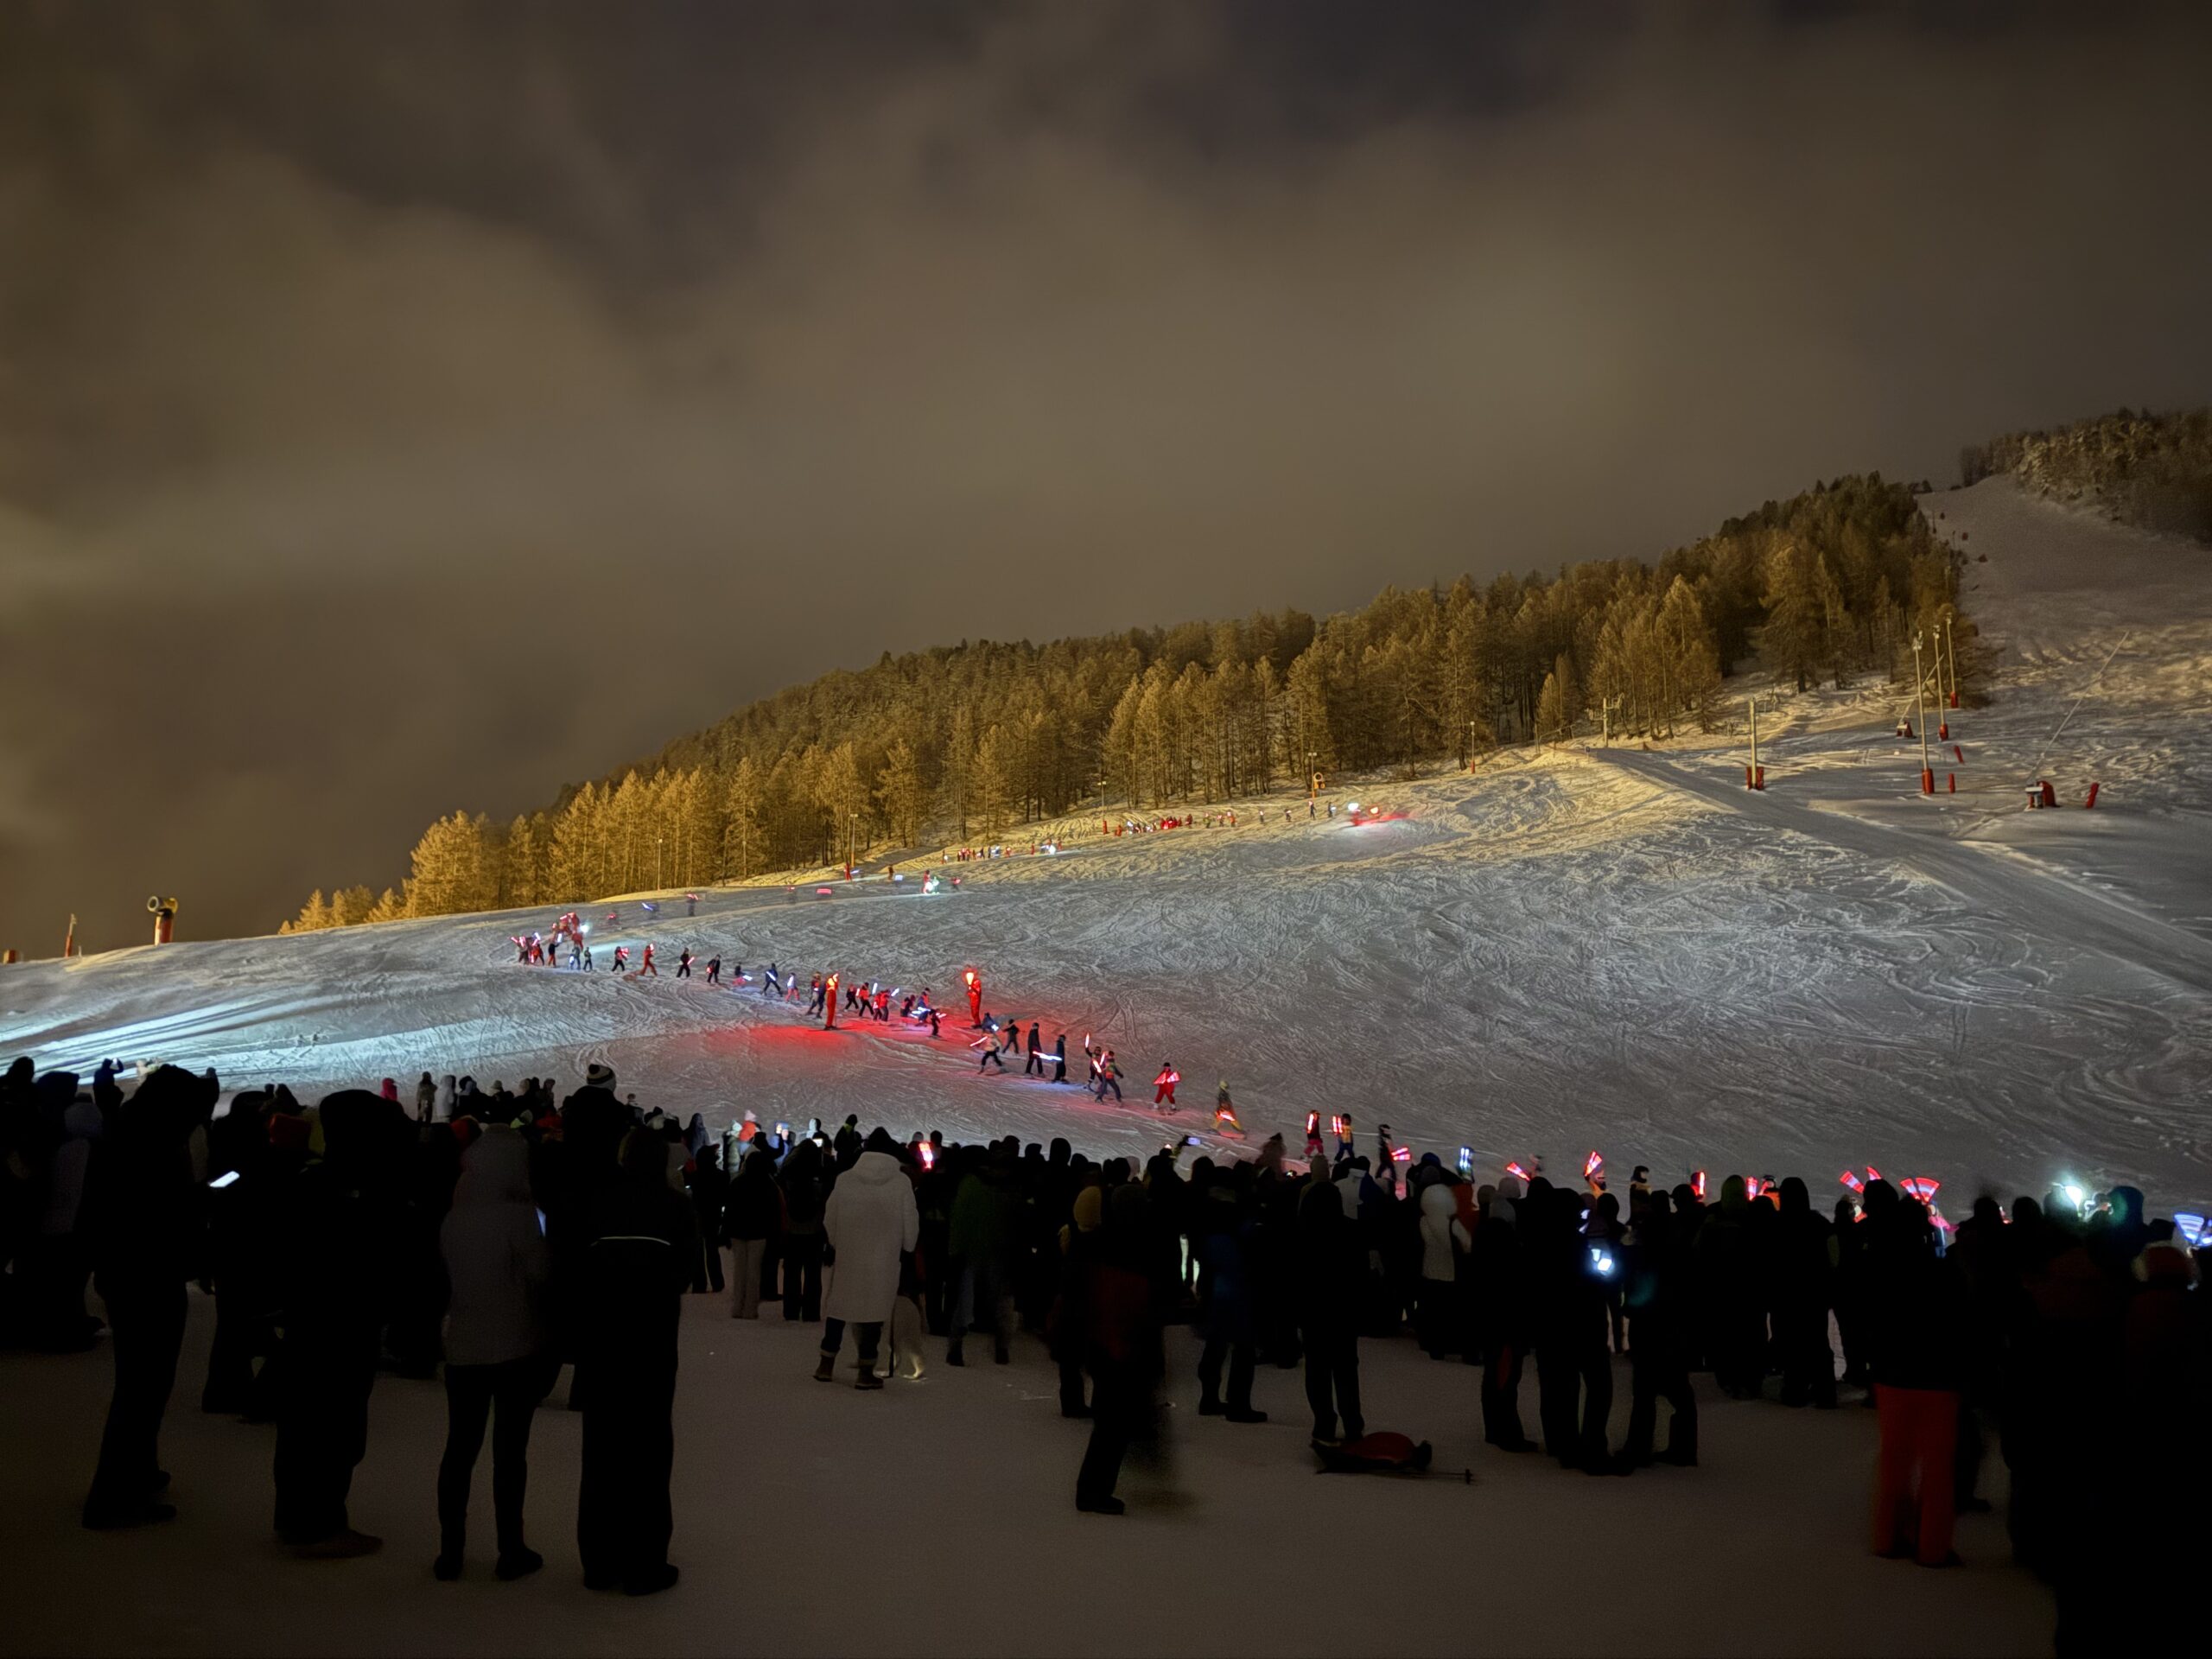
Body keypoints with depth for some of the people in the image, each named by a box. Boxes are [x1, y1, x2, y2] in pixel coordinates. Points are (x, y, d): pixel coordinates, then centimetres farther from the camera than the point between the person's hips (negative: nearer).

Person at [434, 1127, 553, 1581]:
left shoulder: (453, 1218, 2)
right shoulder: (518, 1216, -17)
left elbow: (446, 1272, 12)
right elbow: (542, 1273, -17)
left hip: (463, 1346, 5)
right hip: (517, 1346, -5)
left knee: (460, 1447, 12)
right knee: (509, 1449, 4)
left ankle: (450, 1551, 17)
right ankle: (511, 1551, 11)